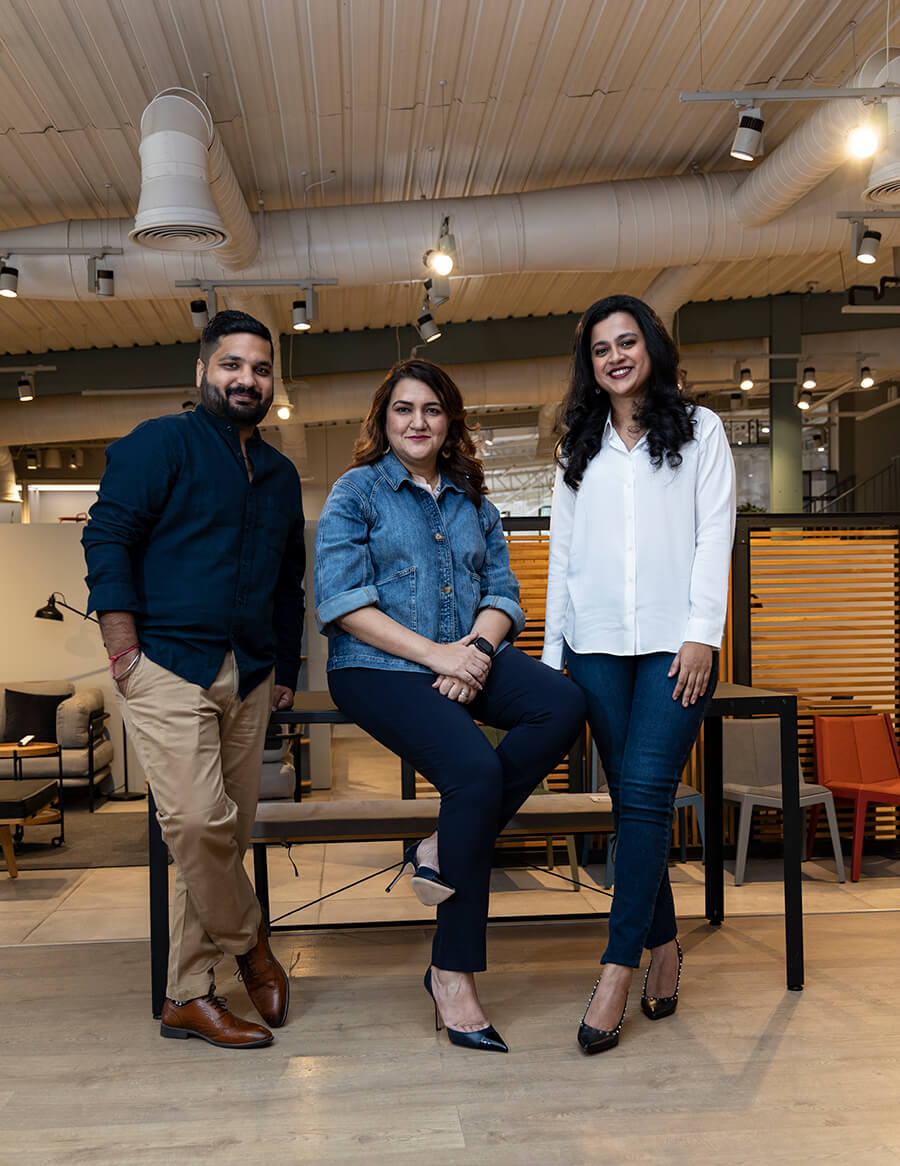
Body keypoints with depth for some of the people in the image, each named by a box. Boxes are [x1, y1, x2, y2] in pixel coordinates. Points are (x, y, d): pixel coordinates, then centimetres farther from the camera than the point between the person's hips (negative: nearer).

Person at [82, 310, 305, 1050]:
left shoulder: (280, 475, 21)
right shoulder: (160, 444, 2)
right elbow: (108, 536, -5)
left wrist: (286, 669, 19)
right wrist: (124, 648, -12)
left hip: (248, 678, 6)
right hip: (169, 664, -6)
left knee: (226, 836, 5)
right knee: (198, 821, -17)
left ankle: (188, 995, 17)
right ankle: (250, 943, 10)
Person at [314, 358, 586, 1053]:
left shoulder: (473, 501, 20)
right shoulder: (358, 491, 5)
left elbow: (502, 591, 15)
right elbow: (343, 601, -6)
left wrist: (479, 646, -8)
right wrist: (434, 653, -15)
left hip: (469, 658, 5)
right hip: (380, 667, -5)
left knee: (564, 705, -25)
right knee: (476, 769, -29)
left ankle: (446, 847, -14)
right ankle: (453, 974, -12)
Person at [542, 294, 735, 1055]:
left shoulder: (698, 430, 11)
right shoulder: (579, 449, 19)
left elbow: (715, 534, 2)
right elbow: (562, 553, 16)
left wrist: (701, 633, -9)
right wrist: (552, 654, 11)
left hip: (673, 643, -3)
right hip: (596, 644, 3)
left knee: (646, 793, -12)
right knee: (631, 800, 3)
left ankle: (618, 971, -8)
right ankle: (663, 944, 17)